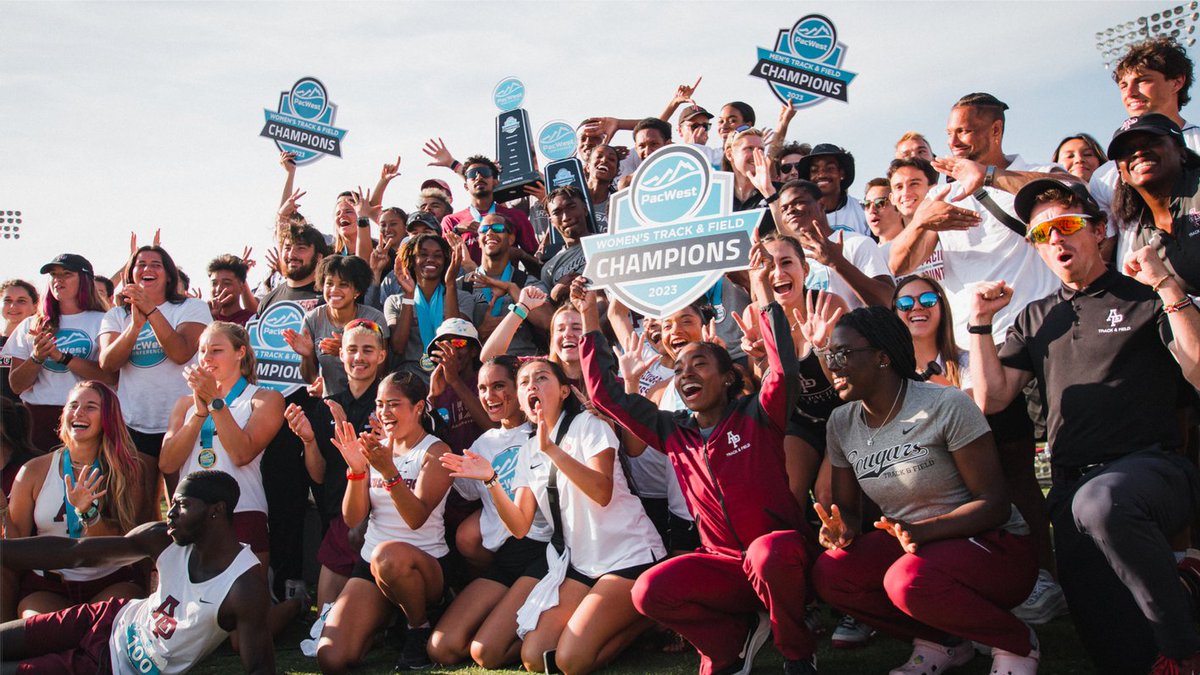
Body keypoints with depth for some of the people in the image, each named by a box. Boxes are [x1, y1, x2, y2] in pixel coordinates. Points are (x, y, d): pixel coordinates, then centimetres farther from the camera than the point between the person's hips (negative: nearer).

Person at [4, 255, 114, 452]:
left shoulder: (101, 322, 2)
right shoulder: (31, 326, 13)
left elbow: (111, 377, -11)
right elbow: (16, 385, 8)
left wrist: (62, 357, -16)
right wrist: (36, 358, -9)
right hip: (36, 416, 3)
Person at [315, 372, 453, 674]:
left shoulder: (436, 452, -5)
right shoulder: (373, 449, 8)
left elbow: (417, 518, -19)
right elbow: (352, 519, 0)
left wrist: (388, 470, -33)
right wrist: (356, 469, -16)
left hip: (425, 564, -4)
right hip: (370, 562, 4)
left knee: (388, 555, -41)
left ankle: (420, 628, -11)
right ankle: (380, 625, 18)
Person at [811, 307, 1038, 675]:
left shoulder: (946, 405, -17)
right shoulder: (841, 423, 2)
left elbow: (995, 503, -16)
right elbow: (846, 506, 9)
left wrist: (923, 530, -33)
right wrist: (842, 528, -16)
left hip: (995, 545, -6)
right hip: (911, 546, 6)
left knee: (909, 580, -36)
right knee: (828, 575, -20)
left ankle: (1017, 642, -5)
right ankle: (942, 641, 3)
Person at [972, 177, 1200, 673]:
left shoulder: (1144, 299, 6)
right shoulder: (1037, 318, 20)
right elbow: (991, 399, 13)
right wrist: (981, 323, 4)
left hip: (1151, 466, -3)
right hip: (1071, 486, 4)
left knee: (1100, 502, -40)